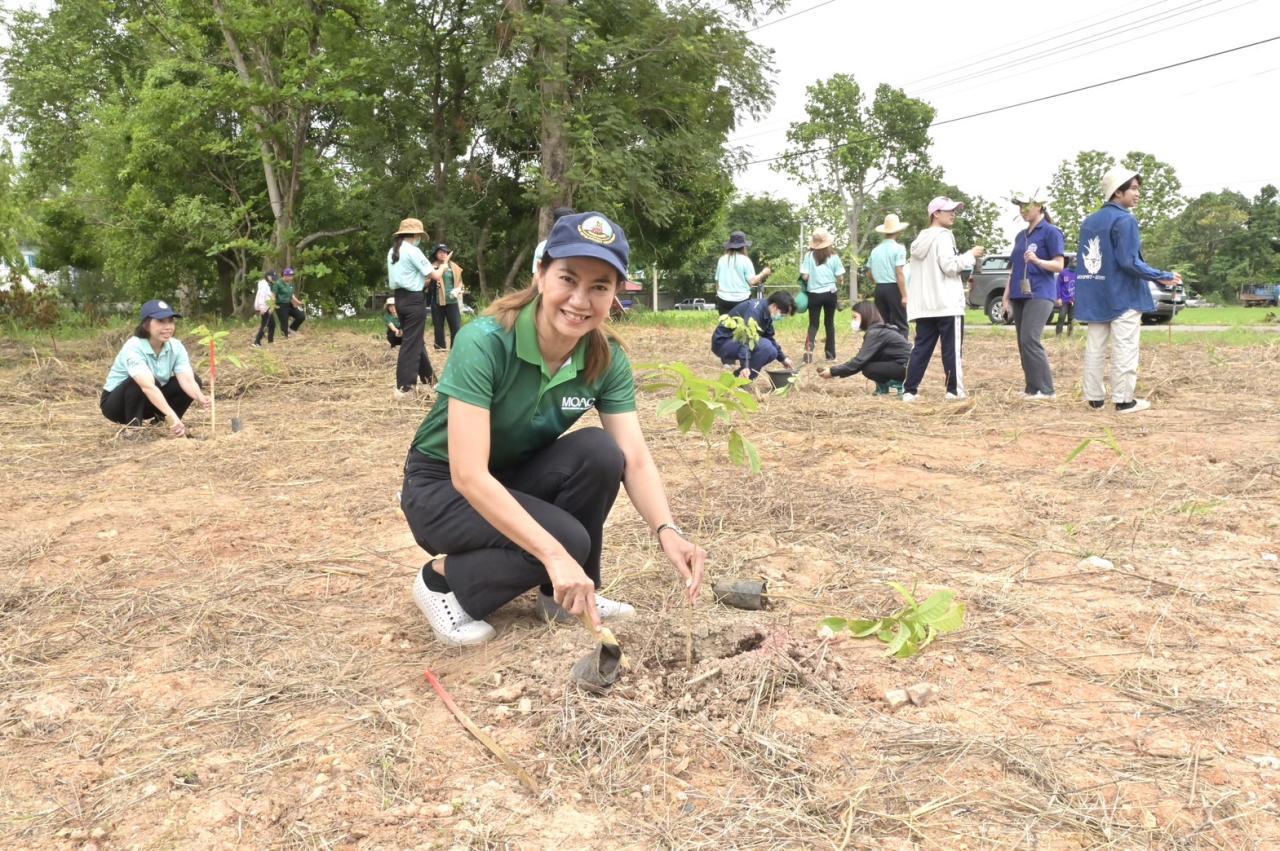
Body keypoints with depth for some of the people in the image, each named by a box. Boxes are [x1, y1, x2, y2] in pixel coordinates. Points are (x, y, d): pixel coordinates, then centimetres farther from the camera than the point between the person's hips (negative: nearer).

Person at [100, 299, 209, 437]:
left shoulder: (176, 346, -14)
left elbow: (187, 379, -27)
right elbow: (148, 386, -45)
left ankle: (159, 420, 0)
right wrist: (171, 416, -58)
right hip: (116, 402, -5)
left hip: (150, 402, 6)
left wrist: (200, 398, -50)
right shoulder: (133, 348, -30)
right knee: (141, 382, -36)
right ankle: (133, 425, -17)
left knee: (195, 380, -12)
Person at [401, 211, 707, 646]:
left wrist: (667, 530, -38)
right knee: (567, 539, -28)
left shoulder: (607, 360, -13)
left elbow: (635, 460, -18)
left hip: (518, 479, 5)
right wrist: (554, 555, -44)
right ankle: (442, 580, -2)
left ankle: (562, 595, -2)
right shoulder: (485, 342, -30)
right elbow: (468, 475, -36)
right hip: (443, 487, -5)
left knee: (600, 451, -23)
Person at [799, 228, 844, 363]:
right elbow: (840, 278, -2)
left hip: (814, 294, -1)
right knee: (829, 323, 15)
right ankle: (830, 353, 19)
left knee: (813, 324, 7)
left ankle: (809, 349, -15)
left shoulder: (809, 256, -6)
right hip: (830, 293, 1)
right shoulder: (834, 256, -3)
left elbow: (804, 276, -10)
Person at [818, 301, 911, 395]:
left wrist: (833, 372, -18)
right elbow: (861, 358, 12)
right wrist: (837, 369, 3)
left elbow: (860, 361, -23)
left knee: (867, 368, -15)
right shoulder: (878, 330, 11)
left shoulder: (875, 333, -18)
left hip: (908, 367, -9)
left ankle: (899, 385, -5)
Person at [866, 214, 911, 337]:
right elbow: (899, 274, -15)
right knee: (900, 325, -3)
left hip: (879, 289, 6)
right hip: (893, 288, -6)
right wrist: (904, 295, -13)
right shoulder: (898, 248, -7)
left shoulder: (875, 250, 10)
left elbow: (869, 274, 17)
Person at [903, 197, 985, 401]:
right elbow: (949, 265, -16)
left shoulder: (920, 239, 17)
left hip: (924, 304, 8)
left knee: (921, 348, 6)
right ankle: (955, 390, 0)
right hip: (947, 303, -8)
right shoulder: (943, 236, -9)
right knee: (951, 348, -2)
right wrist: (971, 254, -5)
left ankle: (909, 390, 2)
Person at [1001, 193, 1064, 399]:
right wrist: (1006, 297, 15)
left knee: (1030, 340, -16)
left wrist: (1037, 260, -26)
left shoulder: (1050, 232, -3)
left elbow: (1059, 265, -8)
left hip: (1039, 295, -7)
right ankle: (1031, 387, 9)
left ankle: (1044, 388, -12)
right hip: (1019, 295, 7)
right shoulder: (1021, 236, 18)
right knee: (1023, 342, 4)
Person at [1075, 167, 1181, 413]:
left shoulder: (1088, 221, 11)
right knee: (1124, 349, -2)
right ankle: (1123, 399, 0)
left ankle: (1094, 397, 12)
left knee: (1095, 348, 8)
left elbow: (1082, 260, 15)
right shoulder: (1125, 220, -13)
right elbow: (1130, 262, -19)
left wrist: (1080, 291, 22)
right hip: (1123, 296, -7)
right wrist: (1164, 276, -12)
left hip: (1095, 296, 7)